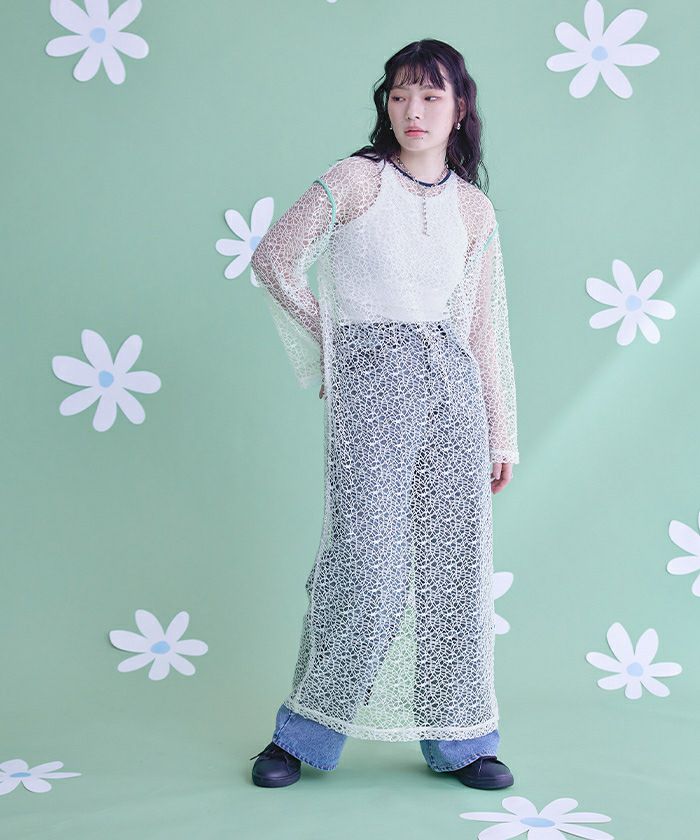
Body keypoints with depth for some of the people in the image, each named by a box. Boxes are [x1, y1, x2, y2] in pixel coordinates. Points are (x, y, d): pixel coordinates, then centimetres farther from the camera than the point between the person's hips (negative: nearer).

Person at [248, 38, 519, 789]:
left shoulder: (474, 209, 11)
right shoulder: (354, 180, 0)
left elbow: (485, 328, 13)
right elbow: (274, 260, 7)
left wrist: (501, 431, 11)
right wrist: (330, 347, 11)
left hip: (452, 383, 4)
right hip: (370, 381, -4)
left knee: (455, 561, 3)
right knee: (369, 566, -9)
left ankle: (456, 737, 16)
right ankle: (304, 732, 9)